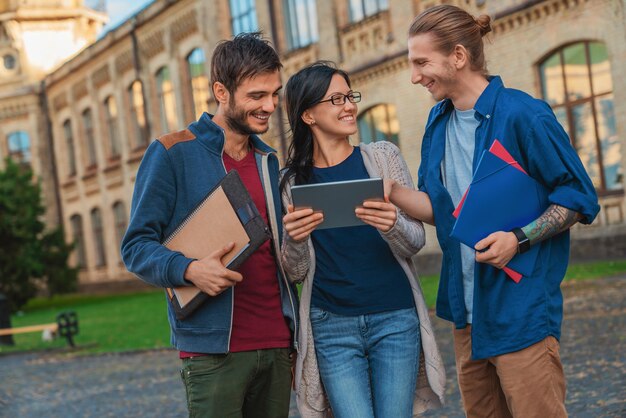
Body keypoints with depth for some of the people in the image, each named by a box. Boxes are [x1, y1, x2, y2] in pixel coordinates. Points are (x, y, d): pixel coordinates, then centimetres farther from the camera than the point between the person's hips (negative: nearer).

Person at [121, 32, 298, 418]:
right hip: (214, 352, -5)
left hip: (277, 345, 6)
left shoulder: (268, 160, 15)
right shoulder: (172, 152, -4)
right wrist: (189, 270, -24)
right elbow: (137, 245, -5)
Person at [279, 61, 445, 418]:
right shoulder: (294, 180, 5)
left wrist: (392, 225, -22)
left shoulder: (383, 156, 4)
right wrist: (293, 239, -16)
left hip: (394, 318, 1)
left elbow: (416, 242, 0)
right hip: (332, 326, 0)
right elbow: (296, 272, 5)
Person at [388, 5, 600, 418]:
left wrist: (519, 239, -22)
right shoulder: (439, 120, 9)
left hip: (522, 307, -7)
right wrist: (388, 191, -4)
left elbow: (579, 198, -10)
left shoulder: (523, 114, -13)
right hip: (467, 308, 7)